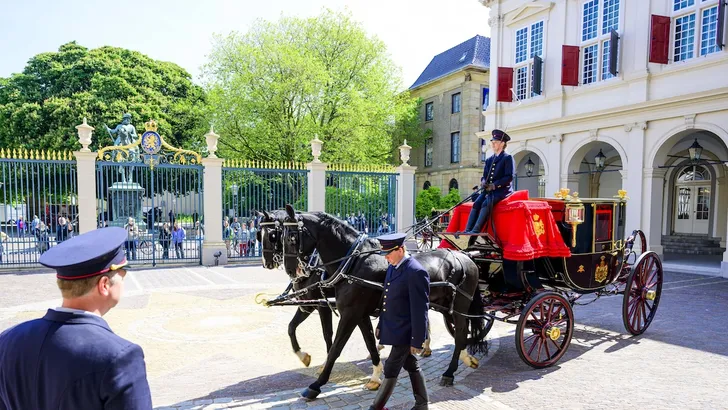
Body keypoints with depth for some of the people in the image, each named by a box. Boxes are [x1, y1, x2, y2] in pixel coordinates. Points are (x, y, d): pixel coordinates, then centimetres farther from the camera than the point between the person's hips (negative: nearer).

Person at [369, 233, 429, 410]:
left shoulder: (416, 272, -23)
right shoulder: (392, 267, 5)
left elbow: (420, 310, -22)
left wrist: (417, 341, -19)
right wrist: (381, 325, 17)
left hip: (405, 332, -9)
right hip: (394, 328, 9)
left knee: (390, 370, 3)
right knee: (411, 367, 20)